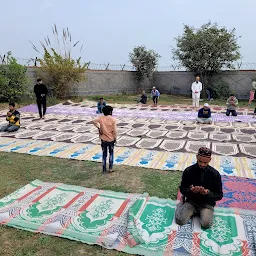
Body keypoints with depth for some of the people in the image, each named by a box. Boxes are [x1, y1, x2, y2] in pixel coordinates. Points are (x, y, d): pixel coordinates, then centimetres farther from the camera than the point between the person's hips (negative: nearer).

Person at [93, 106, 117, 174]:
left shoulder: (101, 118, -5)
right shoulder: (112, 119, -11)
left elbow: (94, 121, -21)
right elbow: (114, 130, -12)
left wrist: (98, 127, -10)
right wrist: (115, 138, 1)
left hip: (103, 139, 2)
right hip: (111, 139, -1)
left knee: (104, 155, 11)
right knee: (111, 153, 19)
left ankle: (104, 170, 15)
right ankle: (110, 168, 16)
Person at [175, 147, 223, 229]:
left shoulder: (215, 174, -10)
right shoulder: (188, 171, -9)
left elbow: (219, 195, -4)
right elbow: (182, 189, -1)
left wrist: (208, 193, -25)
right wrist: (190, 190, -24)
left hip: (207, 203, 0)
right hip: (191, 201, 0)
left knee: (206, 224, -25)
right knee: (180, 220, -21)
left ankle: (203, 212, 7)